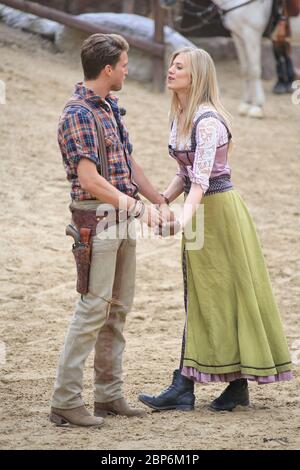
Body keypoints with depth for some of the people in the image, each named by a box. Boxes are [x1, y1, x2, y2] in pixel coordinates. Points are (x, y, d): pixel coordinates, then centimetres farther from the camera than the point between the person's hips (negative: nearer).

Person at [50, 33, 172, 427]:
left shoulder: (111, 108, 14)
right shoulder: (79, 113, -15)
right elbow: (89, 179, -21)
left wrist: (159, 202, 19)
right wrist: (136, 206, -21)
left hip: (123, 219, 9)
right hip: (98, 220, -9)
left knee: (118, 308, 11)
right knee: (93, 309, -10)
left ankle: (109, 395, 16)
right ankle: (65, 401, -8)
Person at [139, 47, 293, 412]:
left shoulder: (207, 120, -18)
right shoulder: (178, 116, 10)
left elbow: (201, 179, -28)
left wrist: (184, 220, -39)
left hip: (218, 210, -9)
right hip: (199, 211, 9)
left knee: (227, 295, -2)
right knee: (197, 299, 8)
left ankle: (239, 386, 5)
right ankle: (183, 388, 10)